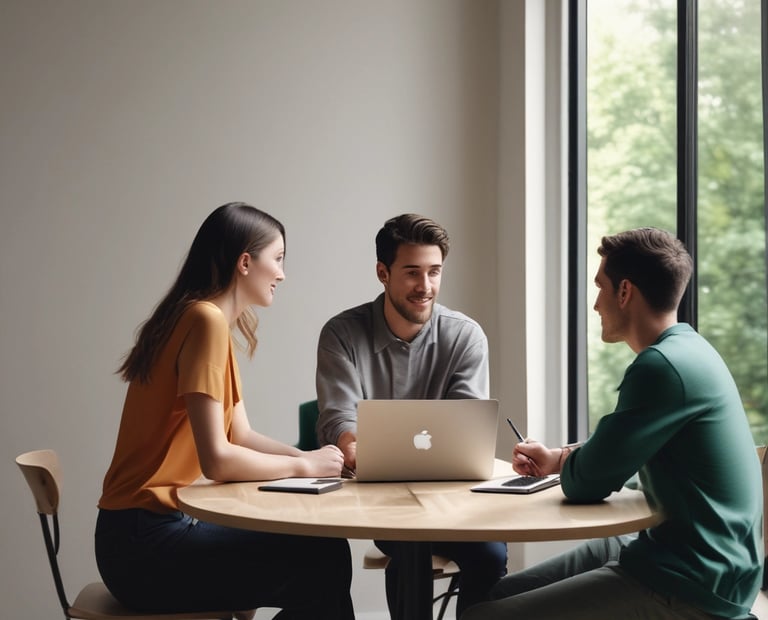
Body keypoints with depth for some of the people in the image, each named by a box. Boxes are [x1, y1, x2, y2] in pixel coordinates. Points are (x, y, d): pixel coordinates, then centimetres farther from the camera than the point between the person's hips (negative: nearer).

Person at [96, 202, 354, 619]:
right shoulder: (206, 321, -16)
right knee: (324, 559, -9)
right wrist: (304, 465, -8)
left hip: (152, 530, 9)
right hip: (145, 544, -9)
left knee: (315, 548, 10)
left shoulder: (210, 321, 13)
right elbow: (216, 459, -22)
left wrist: (313, 458, -1)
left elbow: (242, 438, 12)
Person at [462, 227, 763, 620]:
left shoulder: (664, 366, -21)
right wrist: (558, 458, 16)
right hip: (679, 558, 10)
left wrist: (565, 464, 5)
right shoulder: (683, 351, 13)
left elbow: (586, 484, -16)